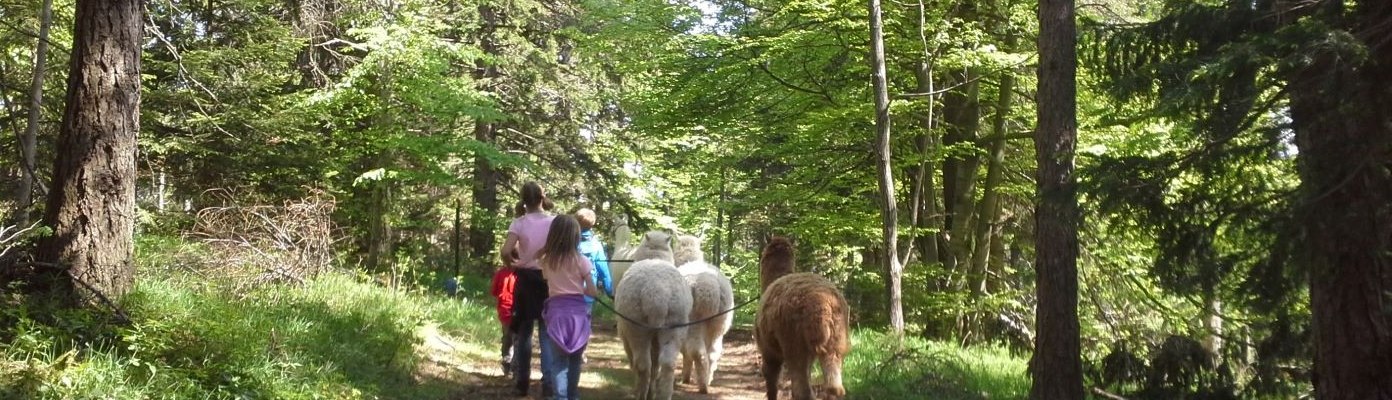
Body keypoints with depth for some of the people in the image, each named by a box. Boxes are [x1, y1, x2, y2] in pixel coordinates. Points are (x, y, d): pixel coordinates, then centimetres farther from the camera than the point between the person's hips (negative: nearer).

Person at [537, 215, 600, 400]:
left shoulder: (546, 260, 1)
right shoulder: (581, 261, -6)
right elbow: (593, 292, -4)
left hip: (556, 311, 1)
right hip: (577, 312, 0)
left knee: (558, 360, 3)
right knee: (575, 359, 17)